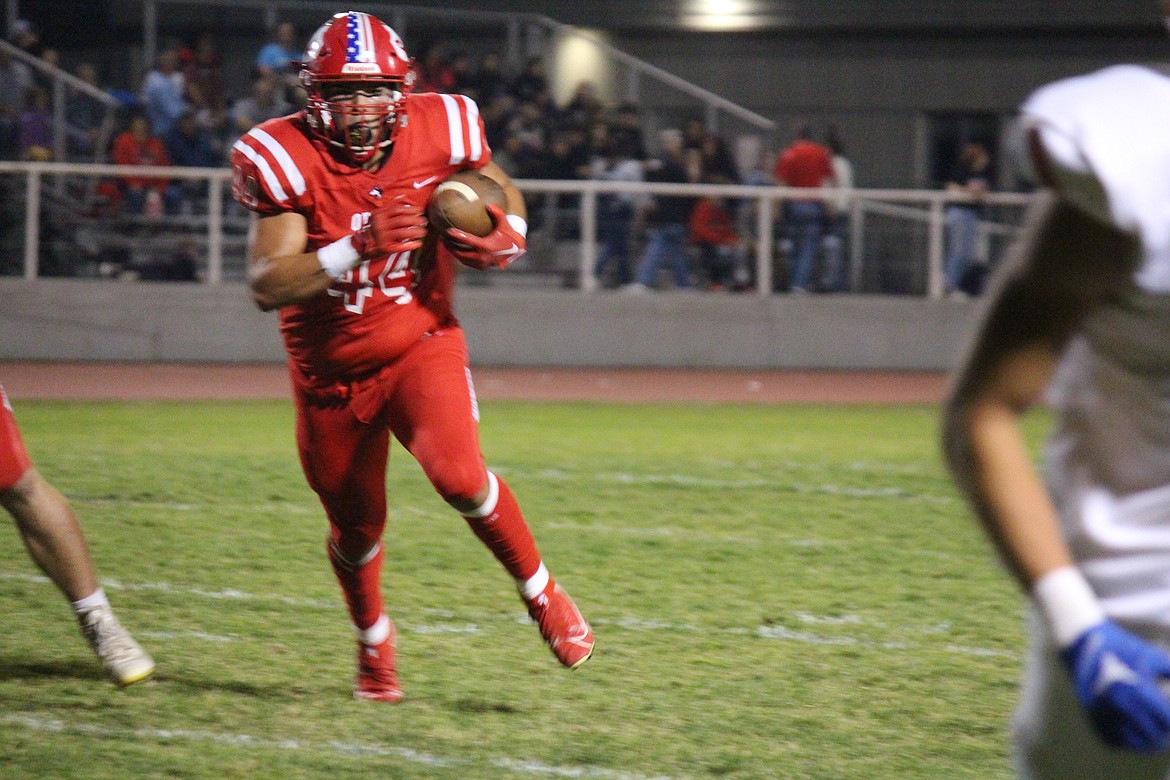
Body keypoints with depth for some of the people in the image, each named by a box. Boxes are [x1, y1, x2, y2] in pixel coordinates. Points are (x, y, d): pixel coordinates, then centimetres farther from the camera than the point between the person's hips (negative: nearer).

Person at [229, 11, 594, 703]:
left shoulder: (439, 133, -13)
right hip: (331, 372, 1)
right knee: (357, 527, 15)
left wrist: (507, 239, -15)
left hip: (420, 344, -1)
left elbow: (504, 194, 9)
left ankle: (542, 594, -2)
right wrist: (355, 249, -39)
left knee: (458, 475, -26)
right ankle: (374, 640, 47)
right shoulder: (286, 159, -20)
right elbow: (267, 285, -26)